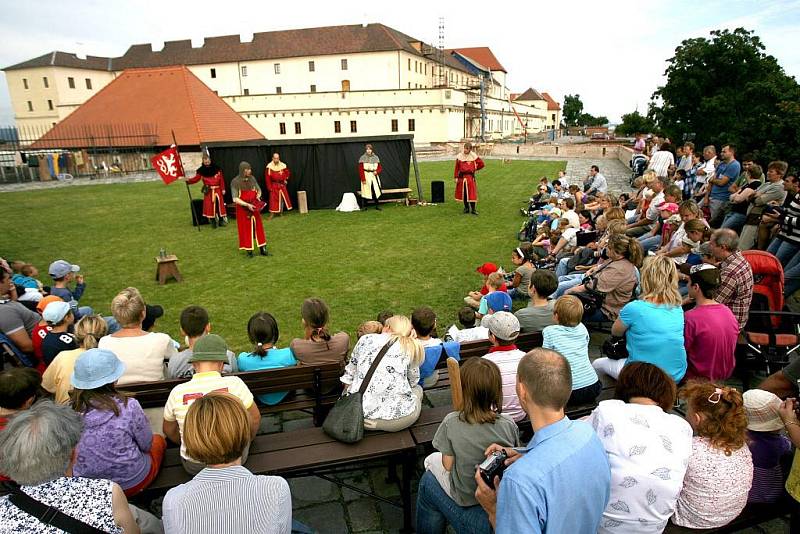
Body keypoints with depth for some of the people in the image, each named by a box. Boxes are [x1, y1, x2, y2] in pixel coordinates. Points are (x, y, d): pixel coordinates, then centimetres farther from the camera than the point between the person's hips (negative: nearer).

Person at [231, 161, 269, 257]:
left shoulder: (252, 179, 0)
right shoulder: (235, 182, -12)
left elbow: (258, 190, 13)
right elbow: (235, 198, -16)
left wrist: (258, 197, -8)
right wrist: (247, 204, -25)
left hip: (254, 208, 4)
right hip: (243, 209, -4)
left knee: (258, 227, 7)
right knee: (246, 229, 4)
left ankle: (262, 249, 16)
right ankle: (249, 250, 15)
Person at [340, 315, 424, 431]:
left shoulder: (366, 339, 9)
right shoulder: (410, 348, 7)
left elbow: (349, 376, 17)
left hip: (358, 415, 2)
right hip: (397, 418, -2)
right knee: (417, 388, 30)